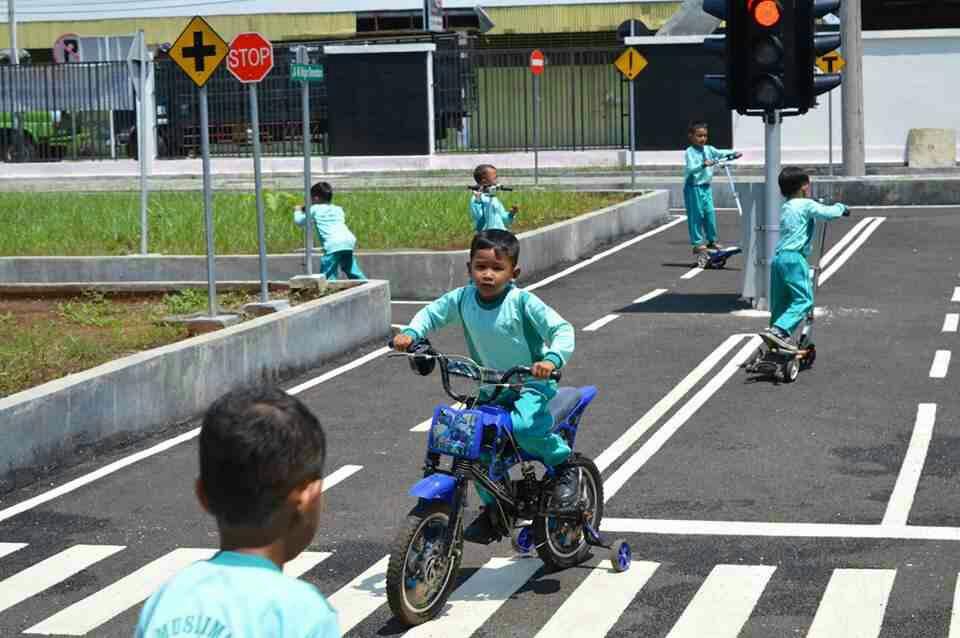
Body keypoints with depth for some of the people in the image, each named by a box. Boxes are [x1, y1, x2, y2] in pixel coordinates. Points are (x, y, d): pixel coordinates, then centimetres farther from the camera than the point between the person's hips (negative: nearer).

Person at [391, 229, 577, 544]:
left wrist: (551, 359, -40)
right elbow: (432, 313, 10)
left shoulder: (523, 302, -20)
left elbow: (562, 329, -22)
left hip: (531, 384, -5)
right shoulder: (463, 298, -6)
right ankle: (493, 509, 14)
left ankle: (563, 463, -4)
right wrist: (410, 333, -9)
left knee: (524, 426, -34)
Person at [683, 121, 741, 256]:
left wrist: (733, 153, -18)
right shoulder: (689, 152, -12)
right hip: (694, 187, -6)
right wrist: (703, 165, -39)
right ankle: (697, 243, 2)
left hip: (706, 186, 6)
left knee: (710, 213, 8)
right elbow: (690, 169, -23)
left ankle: (711, 241, 19)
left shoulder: (708, 149, 7)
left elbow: (720, 153, -1)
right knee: (696, 215, -3)